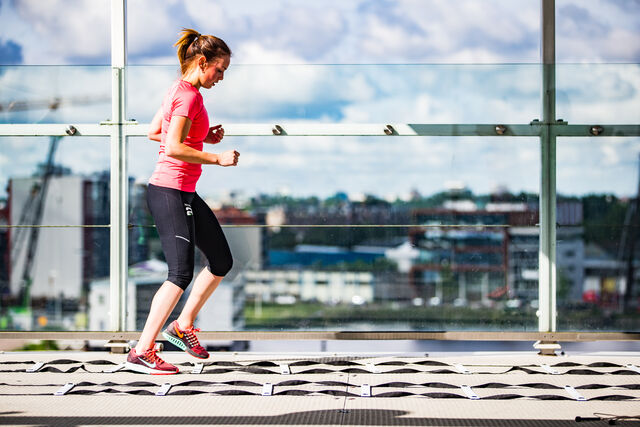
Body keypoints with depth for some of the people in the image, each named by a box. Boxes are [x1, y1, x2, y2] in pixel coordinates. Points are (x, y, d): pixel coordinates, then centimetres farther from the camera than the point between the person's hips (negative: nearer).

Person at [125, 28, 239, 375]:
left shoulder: (178, 90, 13)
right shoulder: (189, 96, -16)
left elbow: (154, 132, 21)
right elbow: (174, 148, -25)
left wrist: (202, 137, 14)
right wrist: (217, 158, -18)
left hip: (184, 192, 11)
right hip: (170, 192, -11)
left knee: (222, 261, 15)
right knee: (182, 273, -15)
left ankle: (183, 326, 25)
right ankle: (141, 352, -12)